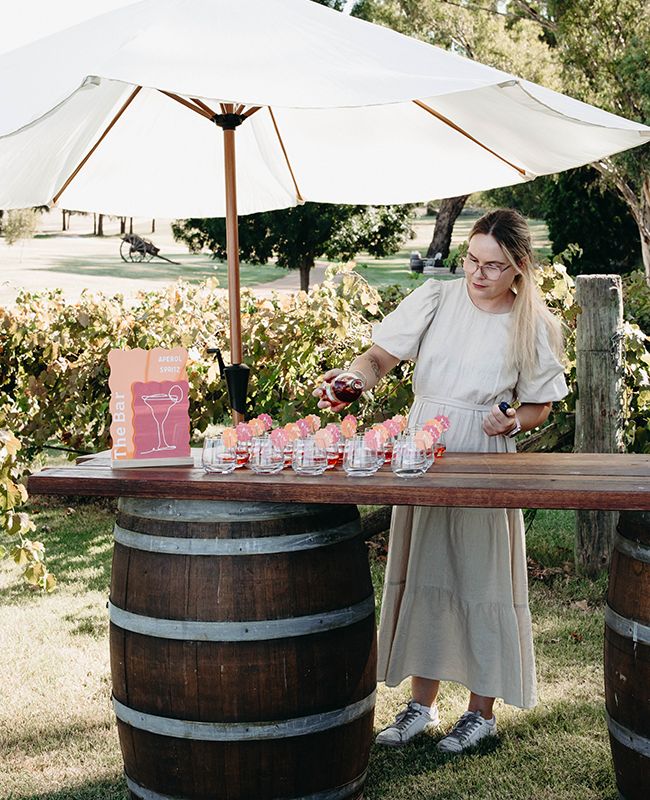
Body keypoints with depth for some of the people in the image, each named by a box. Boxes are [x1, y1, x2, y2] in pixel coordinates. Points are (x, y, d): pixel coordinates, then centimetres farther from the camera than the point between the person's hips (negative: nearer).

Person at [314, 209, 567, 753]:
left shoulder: (535, 328, -2)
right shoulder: (437, 299, 0)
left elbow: (540, 407, 6)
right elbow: (380, 359, -1)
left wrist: (513, 421, -15)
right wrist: (352, 376, -22)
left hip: (485, 461, -2)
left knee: (481, 580, 1)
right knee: (422, 575, 8)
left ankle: (482, 711, 17)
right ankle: (422, 704, 22)